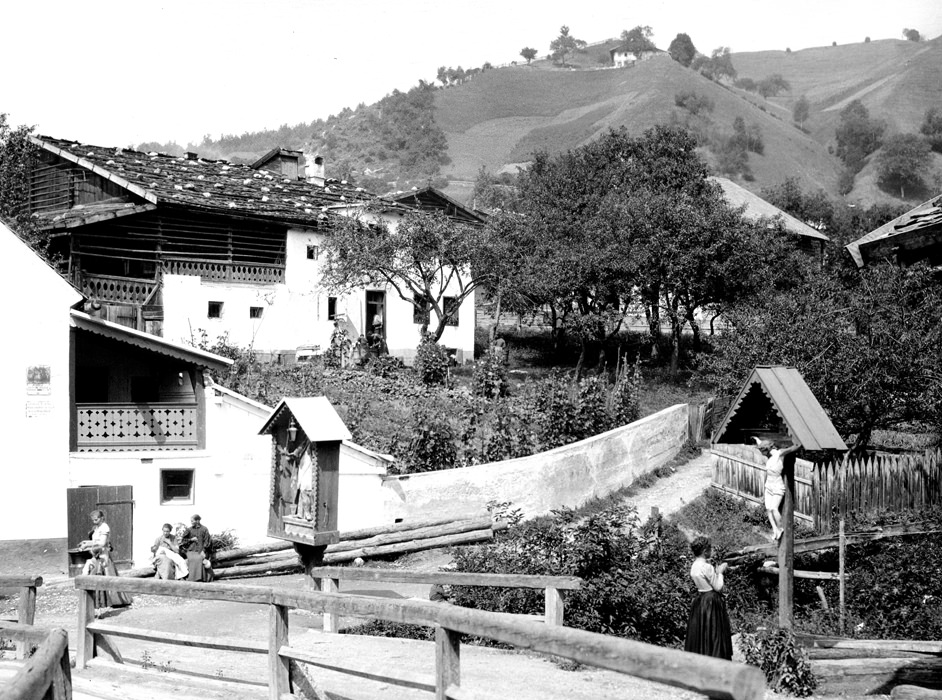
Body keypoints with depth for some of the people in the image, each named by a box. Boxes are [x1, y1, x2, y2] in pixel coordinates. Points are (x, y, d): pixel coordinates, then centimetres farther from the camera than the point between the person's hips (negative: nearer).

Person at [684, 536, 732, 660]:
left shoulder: (694, 566, 5)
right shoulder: (707, 567, -21)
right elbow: (718, 587, -15)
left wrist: (716, 571, 14)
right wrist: (720, 572, -2)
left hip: (699, 600, 9)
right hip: (711, 602, -9)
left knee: (699, 635, 14)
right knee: (713, 636, 0)